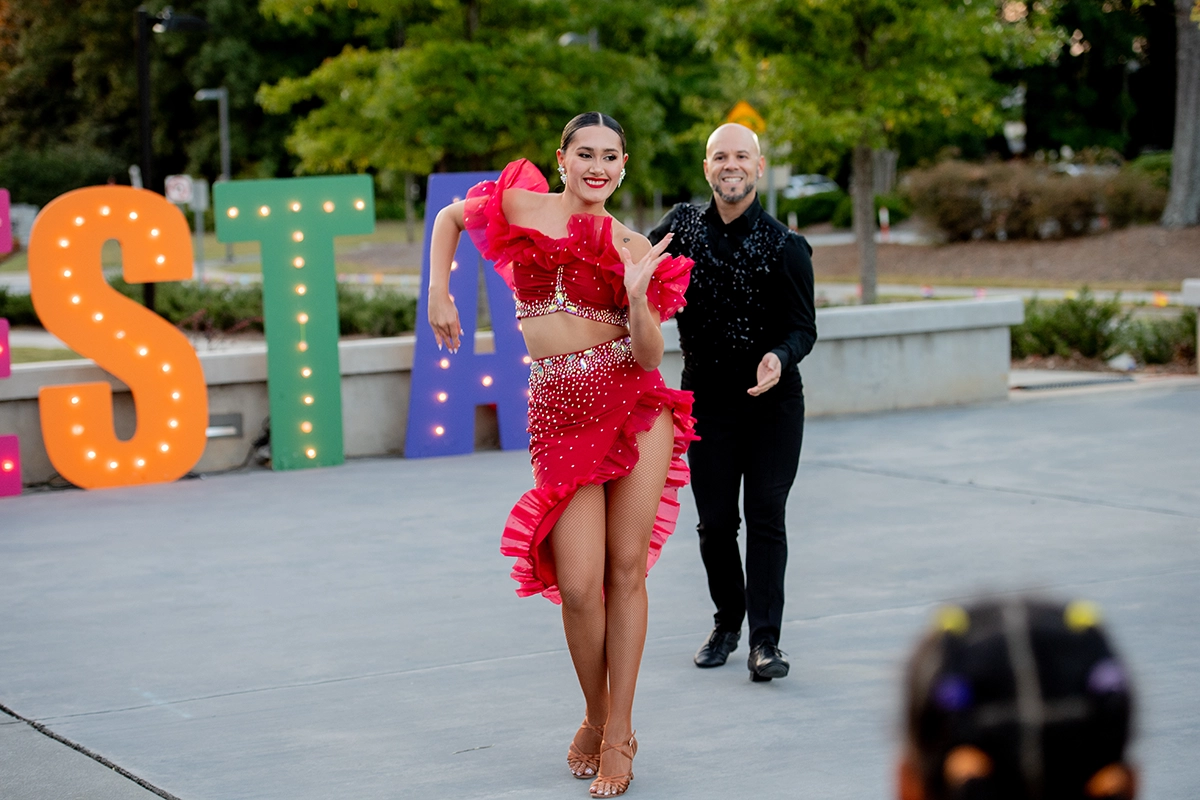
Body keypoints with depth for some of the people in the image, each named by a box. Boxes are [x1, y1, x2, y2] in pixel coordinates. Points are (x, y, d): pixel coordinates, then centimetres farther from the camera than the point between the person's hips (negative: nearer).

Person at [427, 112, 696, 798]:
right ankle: (595, 718, 19)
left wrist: (638, 293, -17)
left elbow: (650, 356, 0)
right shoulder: (521, 206, 6)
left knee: (626, 569, 0)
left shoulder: (632, 247, 6)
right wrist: (439, 295, 15)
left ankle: (618, 732, 11)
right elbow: (449, 218, 25)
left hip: (634, 406, 1)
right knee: (579, 583, -6)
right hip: (561, 413, 0)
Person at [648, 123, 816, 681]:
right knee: (715, 521, 6)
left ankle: (765, 640, -5)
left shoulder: (785, 247, -9)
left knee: (765, 516, -6)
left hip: (772, 400, -2)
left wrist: (779, 358, -29)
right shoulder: (682, 226, 0)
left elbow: (803, 327, -8)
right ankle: (727, 620, 27)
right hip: (707, 399, 2)